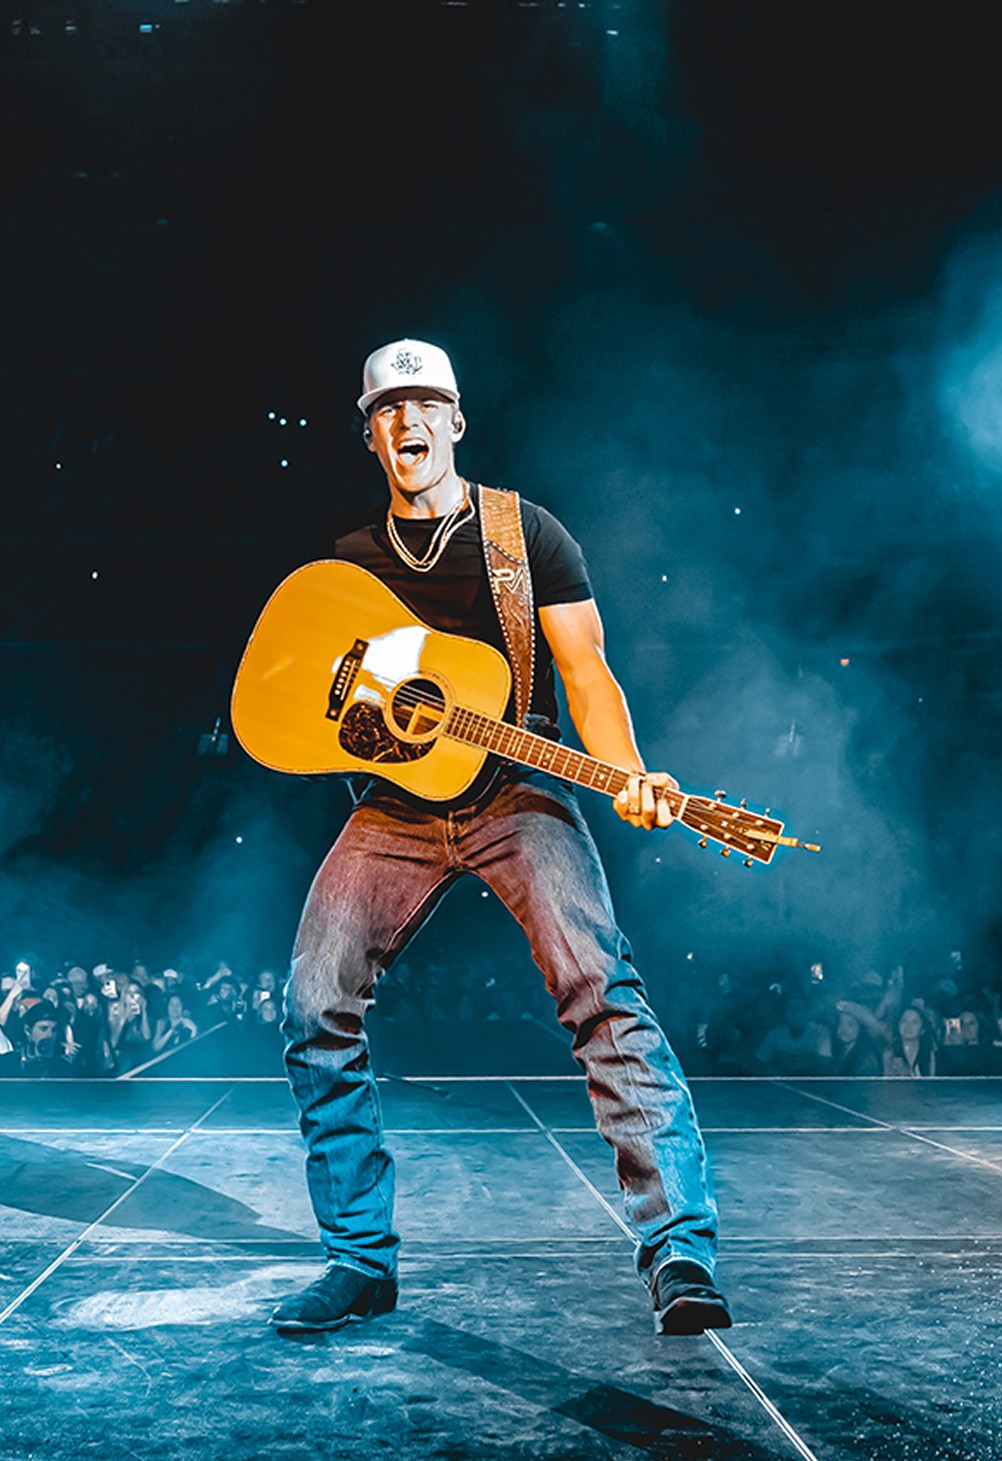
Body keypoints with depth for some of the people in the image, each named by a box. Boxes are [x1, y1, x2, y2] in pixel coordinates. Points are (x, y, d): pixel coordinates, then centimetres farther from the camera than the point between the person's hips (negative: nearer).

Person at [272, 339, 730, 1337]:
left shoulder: (528, 534, 4)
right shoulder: (349, 562, 13)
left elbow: (586, 673, -4)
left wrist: (630, 780, -21)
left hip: (515, 792, -3)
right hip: (395, 808, 4)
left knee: (600, 986, -24)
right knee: (316, 1005, -12)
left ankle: (680, 1255, -24)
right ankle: (360, 1261, 2)